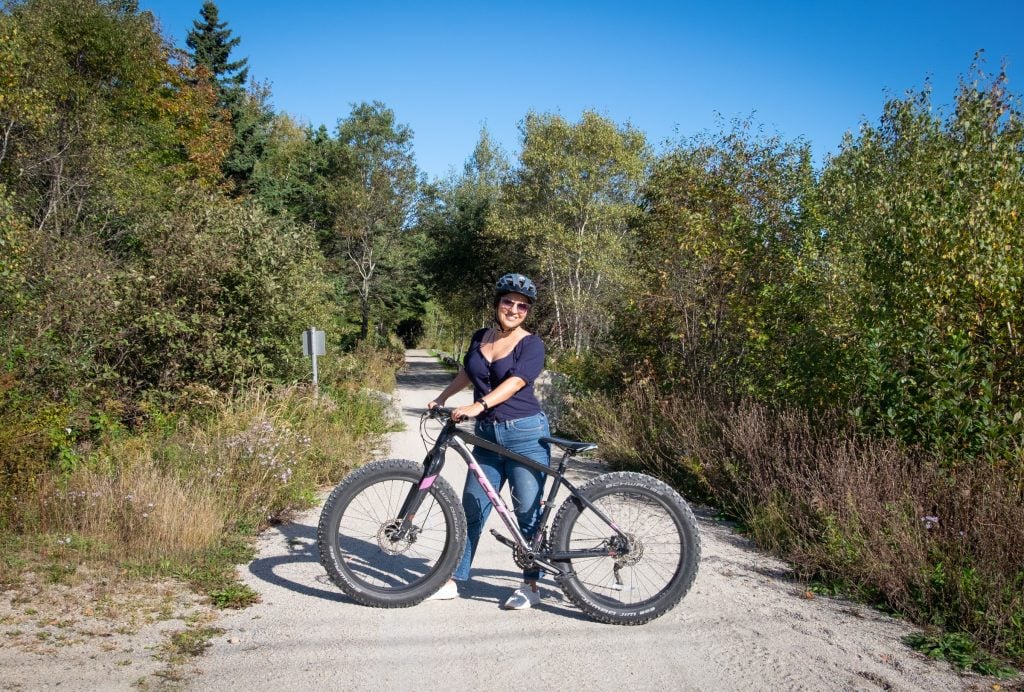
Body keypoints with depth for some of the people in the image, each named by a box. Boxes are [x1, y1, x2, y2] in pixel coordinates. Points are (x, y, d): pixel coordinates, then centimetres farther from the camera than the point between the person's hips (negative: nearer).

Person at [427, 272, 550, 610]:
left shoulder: (531, 344, -7)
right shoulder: (480, 338, 10)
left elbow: (515, 382, -23)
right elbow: (467, 373, 29)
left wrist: (479, 405, -35)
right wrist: (441, 398, 23)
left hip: (525, 434, -6)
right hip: (488, 434, 6)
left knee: (528, 512, 1)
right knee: (471, 509, 8)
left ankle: (531, 586, 14)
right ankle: (453, 581, 17)